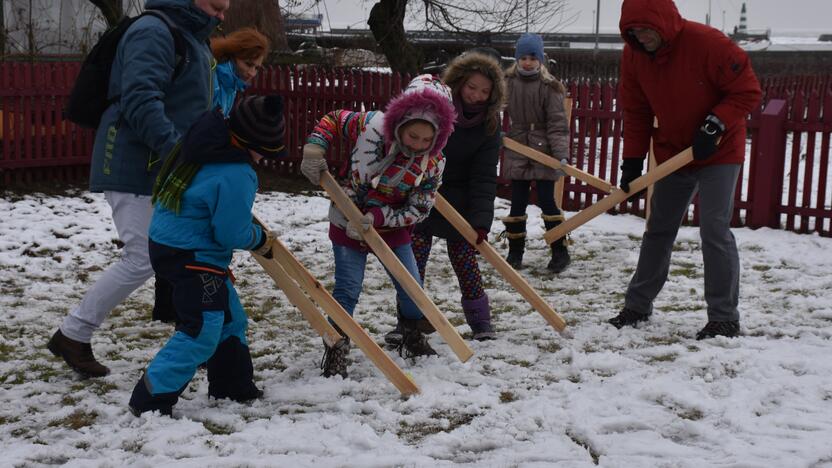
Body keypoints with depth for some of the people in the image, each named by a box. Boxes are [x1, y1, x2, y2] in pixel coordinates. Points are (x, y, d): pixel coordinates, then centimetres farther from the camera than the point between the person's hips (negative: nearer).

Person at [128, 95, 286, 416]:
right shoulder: (236, 176, -25)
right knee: (202, 329, -11)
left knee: (229, 316, 19)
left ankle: (233, 386, 31)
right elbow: (232, 234, -21)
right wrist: (259, 239, -1)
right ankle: (151, 398, -9)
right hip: (191, 257, -11)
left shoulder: (207, 149, 5)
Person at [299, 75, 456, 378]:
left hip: (392, 227, 2)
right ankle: (336, 350, 10)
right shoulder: (371, 125, -24)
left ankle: (414, 339, 34)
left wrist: (379, 217, -27)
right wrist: (314, 150, -21)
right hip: (349, 224, -2)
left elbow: (418, 210, -15)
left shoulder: (433, 163, -19)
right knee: (347, 290, -5)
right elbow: (333, 120, -6)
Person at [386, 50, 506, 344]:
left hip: (457, 201, 0)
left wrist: (480, 220, -26)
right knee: (413, 260, 0)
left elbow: (484, 177, -15)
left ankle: (480, 320, 17)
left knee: (464, 260, 2)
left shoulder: (489, 124, -11)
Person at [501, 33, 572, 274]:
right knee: (517, 202, 6)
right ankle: (515, 251, 18)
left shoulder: (549, 86, -9)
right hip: (517, 151, 3)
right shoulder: (508, 82, 0)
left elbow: (557, 124, -13)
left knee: (546, 200, -2)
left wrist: (561, 154, -22)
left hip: (544, 152, -3)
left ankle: (560, 252, 10)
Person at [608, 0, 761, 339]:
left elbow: (747, 92, -17)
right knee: (658, 230, 13)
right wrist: (632, 161, -3)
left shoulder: (707, 42, -24)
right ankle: (637, 306, 24)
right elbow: (635, 112, 2)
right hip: (672, 154, 6)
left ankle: (724, 318, -6)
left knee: (714, 230, -14)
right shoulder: (633, 55, -7)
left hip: (719, 151, -6)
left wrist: (715, 126, -27)